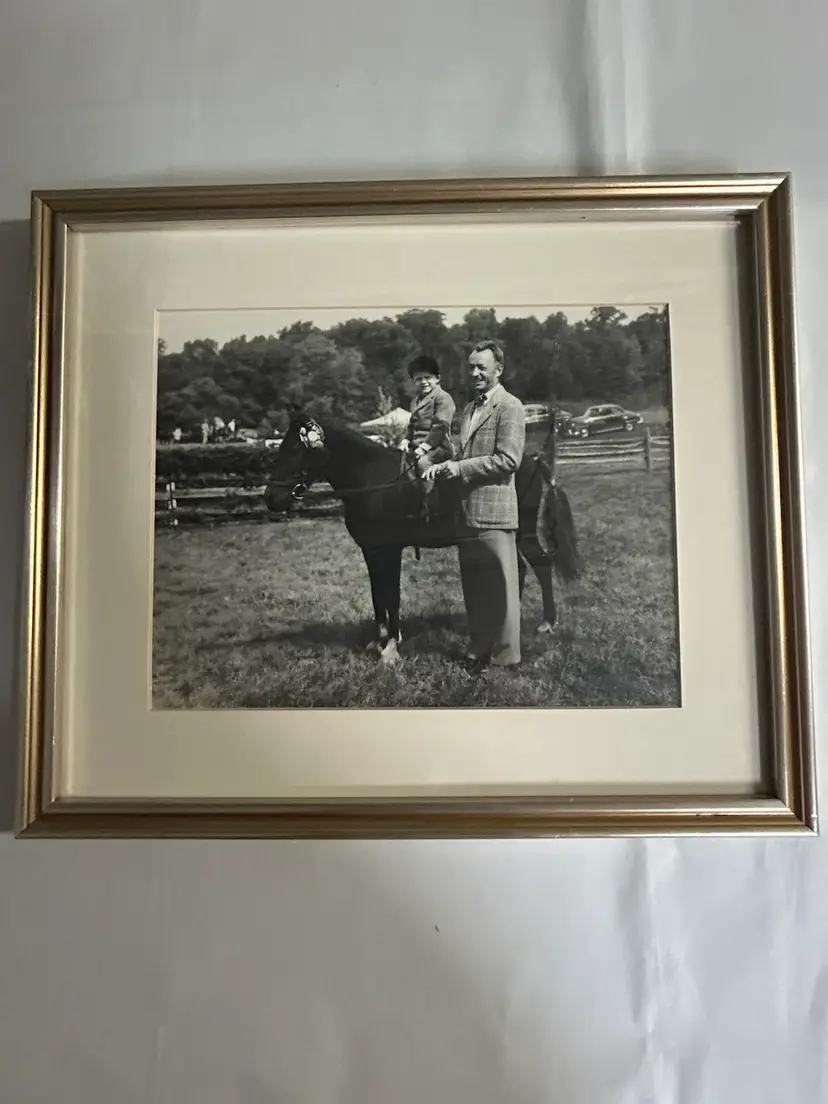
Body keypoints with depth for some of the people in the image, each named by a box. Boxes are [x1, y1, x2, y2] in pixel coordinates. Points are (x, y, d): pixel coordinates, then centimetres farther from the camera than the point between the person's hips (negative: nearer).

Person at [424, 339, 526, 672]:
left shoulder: (510, 407, -7)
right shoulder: (469, 409, 19)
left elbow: (507, 460, -17)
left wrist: (457, 467, -17)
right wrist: (444, 466, 3)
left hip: (493, 511, -8)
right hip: (466, 511, 8)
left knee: (501, 589, 2)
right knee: (473, 589, 16)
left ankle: (505, 659, 14)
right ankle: (478, 653, 28)